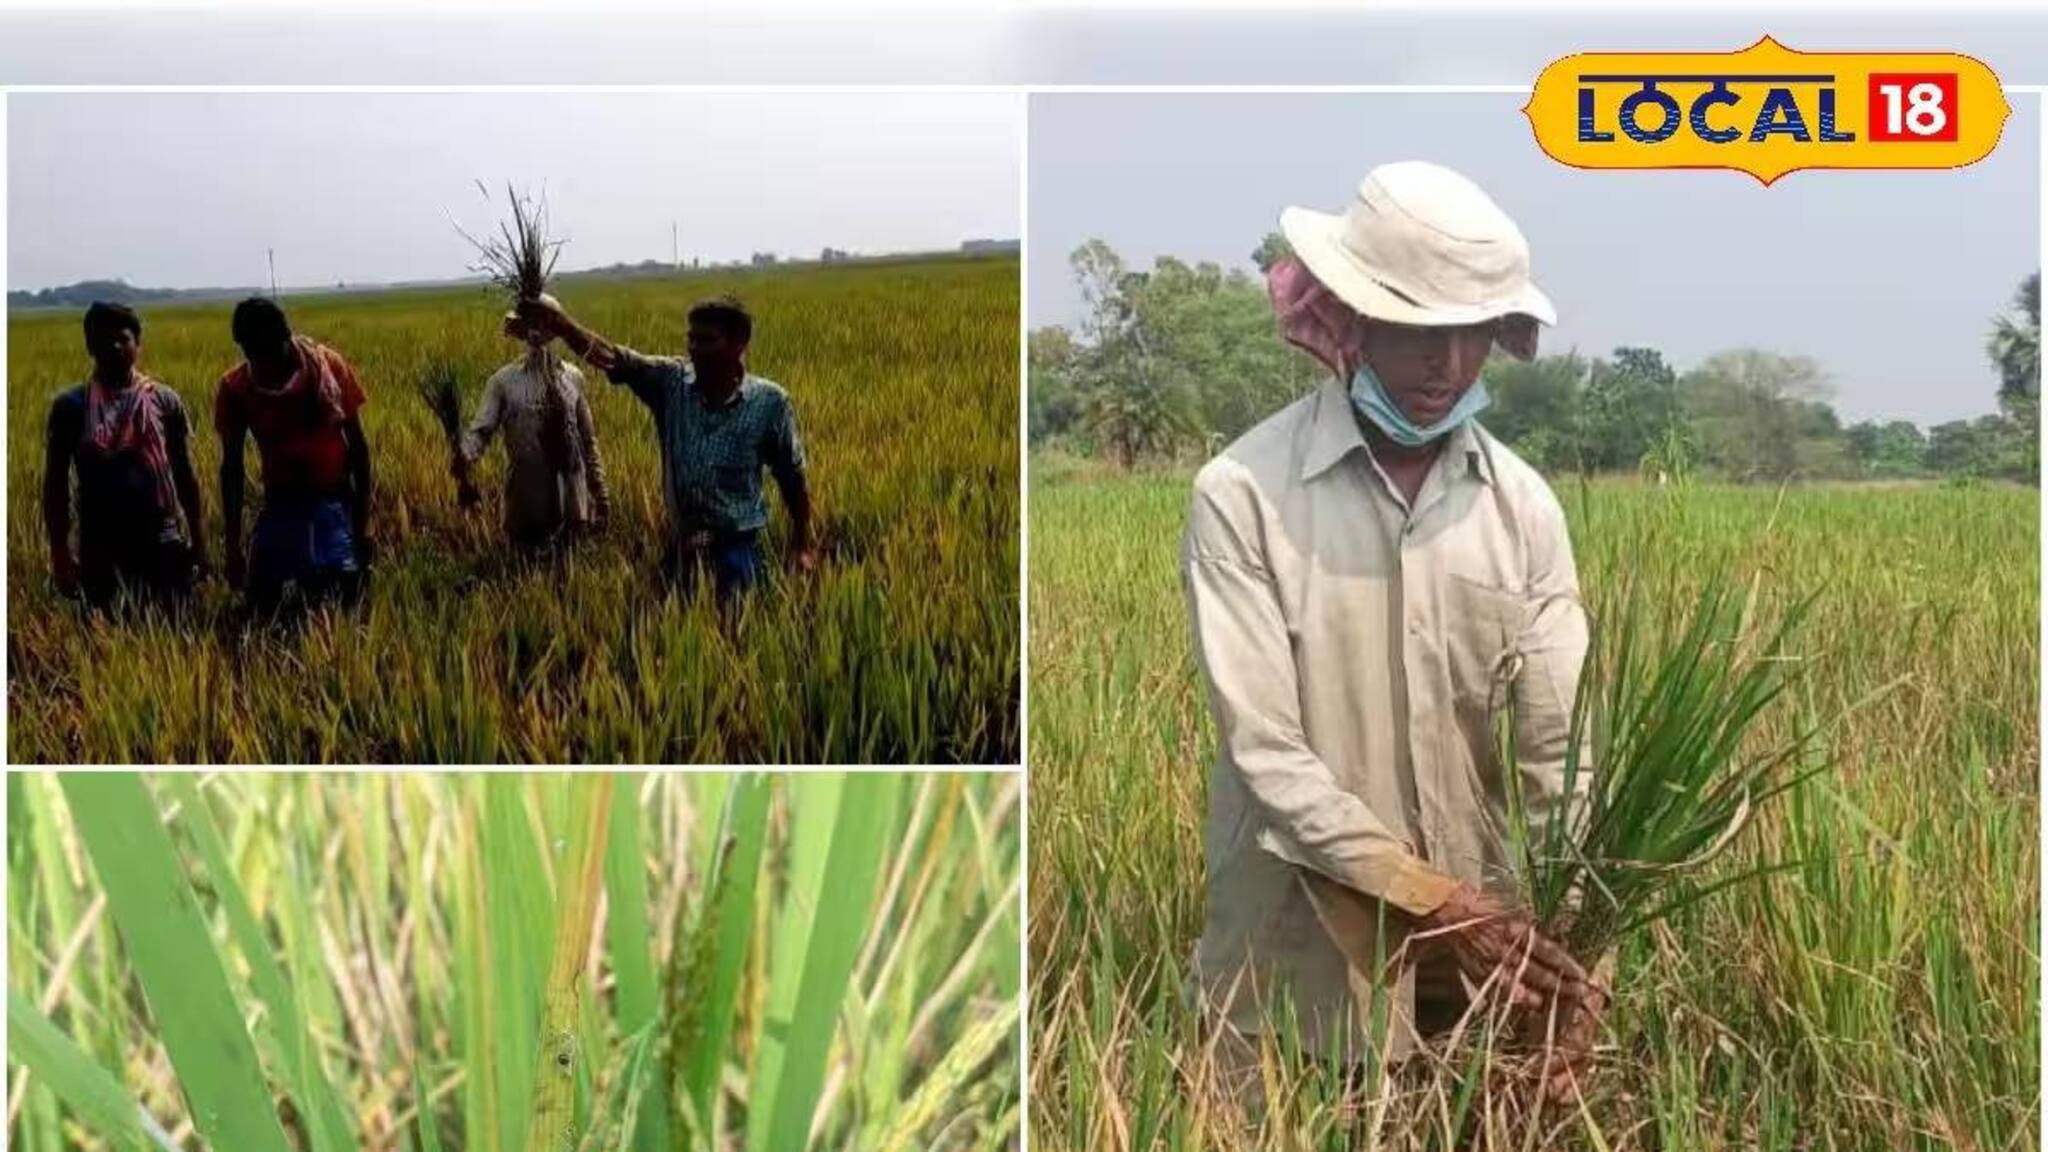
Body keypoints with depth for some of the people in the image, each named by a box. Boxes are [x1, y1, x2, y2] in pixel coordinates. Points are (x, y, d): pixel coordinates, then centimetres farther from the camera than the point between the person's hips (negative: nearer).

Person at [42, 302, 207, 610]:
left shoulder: (165, 401, 3)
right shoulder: (70, 406, 1)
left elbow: (186, 477, 7)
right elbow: (55, 484, 4)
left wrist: (199, 543, 4)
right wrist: (60, 553, 0)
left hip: (162, 541, 0)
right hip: (100, 548, 0)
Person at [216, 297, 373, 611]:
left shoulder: (329, 365, -9)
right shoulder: (235, 388, -6)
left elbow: (357, 445, -1)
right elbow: (232, 467, 2)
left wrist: (363, 521, -2)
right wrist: (233, 547, 1)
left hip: (335, 505, -1)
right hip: (281, 508, 1)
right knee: (262, 608, -3)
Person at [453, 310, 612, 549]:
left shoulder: (573, 377, 4)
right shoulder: (504, 380, -4)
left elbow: (588, 439, 10)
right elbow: (481, 429, -10)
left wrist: (600, 493, 10)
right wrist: (464, 455, -32)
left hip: (571, 499, 2)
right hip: (526, 502, -2)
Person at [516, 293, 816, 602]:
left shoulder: (769, 402, -10)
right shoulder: (671, 381, -3)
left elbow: (793, 478, -1)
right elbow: (612, 359, -14)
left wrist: (802, 546, 0)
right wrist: (559, 323, -30)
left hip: (737, 550, -4)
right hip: (681, 546, 4)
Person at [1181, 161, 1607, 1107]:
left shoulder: (1523, 505, -1)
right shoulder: (1242, 494, -13)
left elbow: (1561, 741, -4)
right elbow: (1264, 752, -16)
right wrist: (1432, 902, -20)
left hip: (1478, 930, 4)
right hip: (1302, 948, -3)